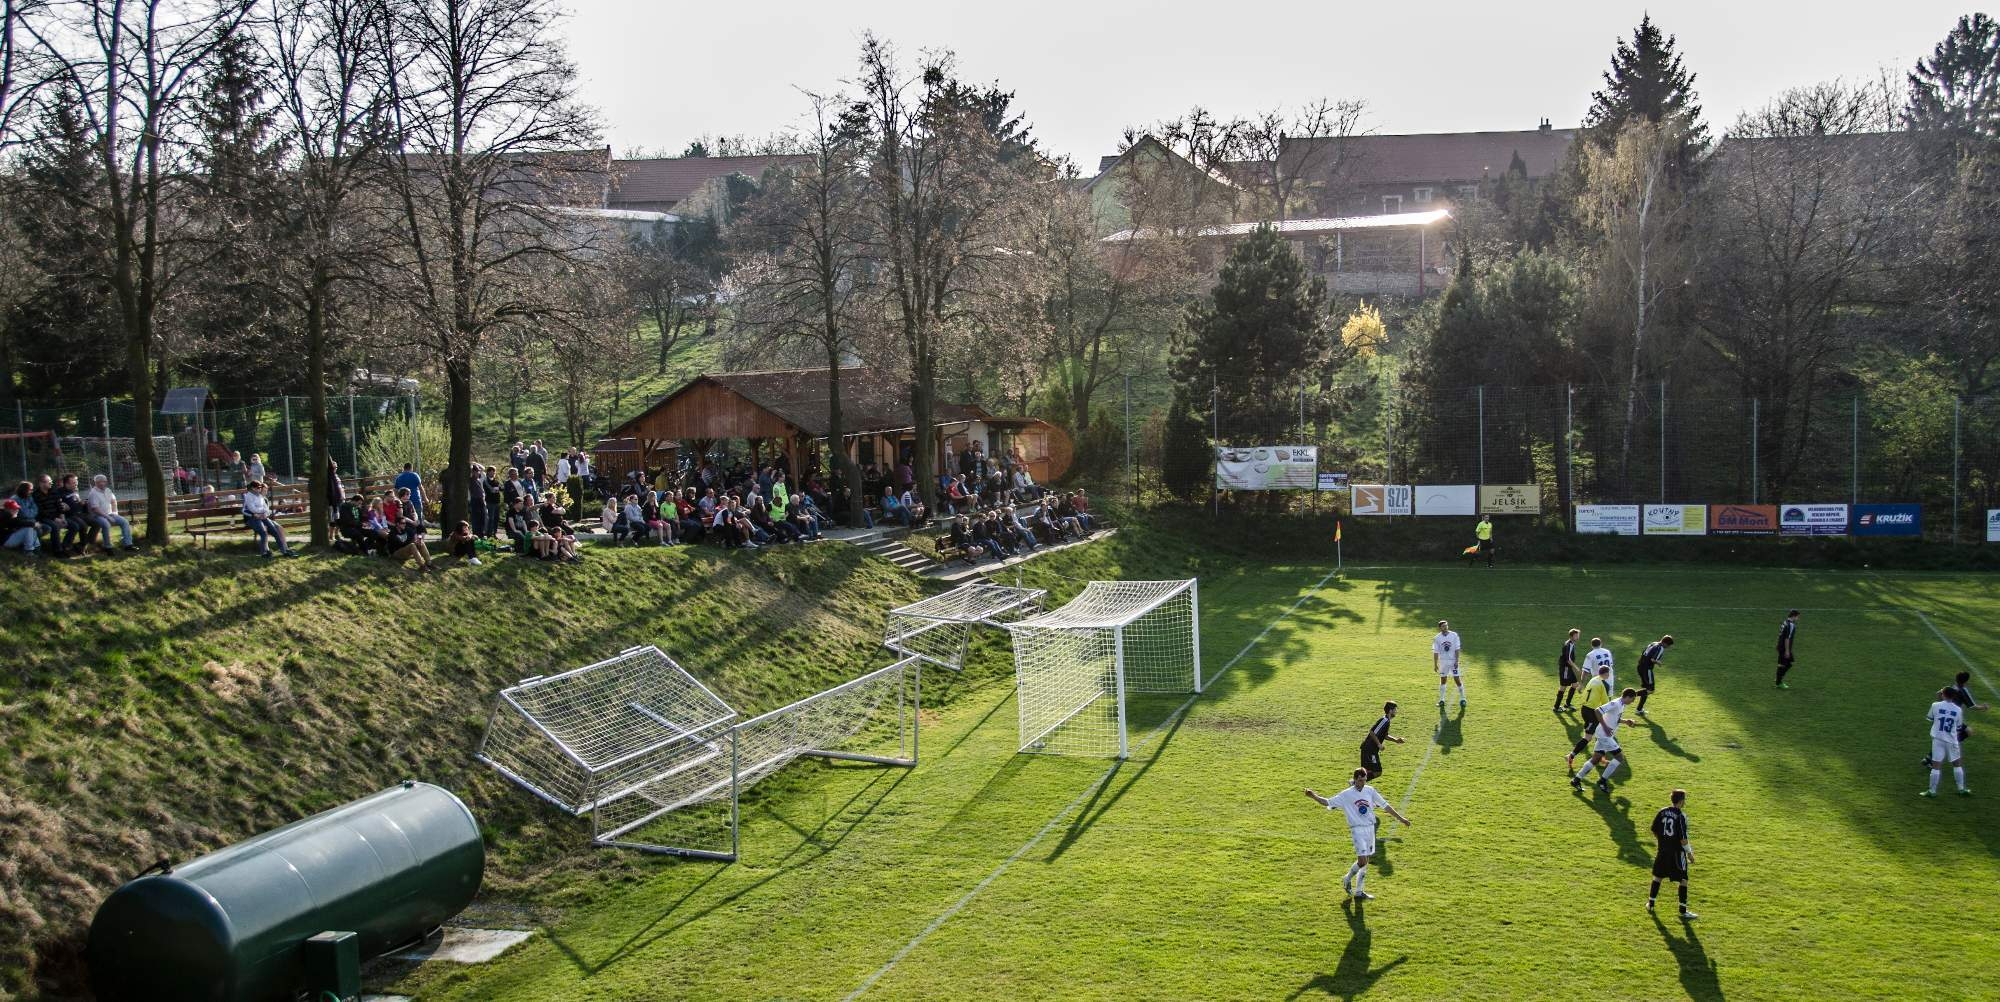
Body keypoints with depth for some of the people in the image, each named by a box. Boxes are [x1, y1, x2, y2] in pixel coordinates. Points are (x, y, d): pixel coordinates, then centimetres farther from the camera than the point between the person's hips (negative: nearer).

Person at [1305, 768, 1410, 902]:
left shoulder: (1370, 791, 7)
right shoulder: (1346, 795, -5)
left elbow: (1385, 805, 13)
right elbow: (1327, 802, -6)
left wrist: (1400, 818, 14)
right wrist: (1313, 796, -22)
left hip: (1370, 828, 5)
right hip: (1358, 830, -5)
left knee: (1365, 862, 9)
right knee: (1362, 861, -15)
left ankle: (1359, 892, 18)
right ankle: (1347, 879, 12)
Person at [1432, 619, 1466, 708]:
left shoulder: (1454, 635, -5)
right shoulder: (1437, 638, -2)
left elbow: (1457, 649, -4)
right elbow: (1436, 652, 1)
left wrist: (1456, 661, -11)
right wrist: (1435, 664, 0)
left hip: (1453, 661, -1)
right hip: (1443, 661, 2)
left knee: (1457, 679, -4)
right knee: (1442, 680, 8)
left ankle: (1462, 699, 4)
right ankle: (1441, 700, 16)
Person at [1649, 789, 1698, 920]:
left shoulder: (1662, 811, -1)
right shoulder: (1681, 816, -17)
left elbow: (1654, 832, 6)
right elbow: (1683, 839, -18)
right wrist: (1689, 853, -5)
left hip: (1663, 850, 5)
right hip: (1677, 852, -5)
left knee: (1657, 876, 20)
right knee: (1683, 880, 5)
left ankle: (1650, 904, 29)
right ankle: (1683, 912, 7)